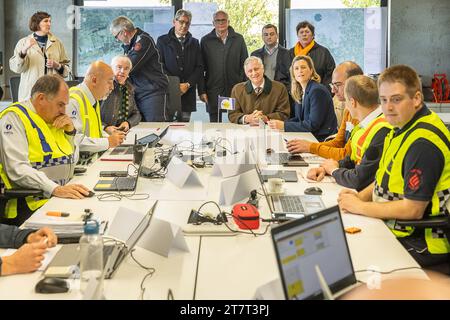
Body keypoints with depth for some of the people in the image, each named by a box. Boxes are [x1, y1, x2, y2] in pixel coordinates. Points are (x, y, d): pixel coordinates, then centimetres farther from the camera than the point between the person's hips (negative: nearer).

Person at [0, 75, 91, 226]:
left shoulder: (51, 119, 18)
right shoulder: (14, 117, -9)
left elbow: (69, 159, 29)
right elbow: (18, 169, -22)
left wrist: (70, 131, 11)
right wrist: (55, 189, -34)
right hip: (31, 206, -8)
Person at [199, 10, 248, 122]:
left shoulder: (239, 39, 7)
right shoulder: (206, 41, 5)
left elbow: (245, 65, 7)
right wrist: (202, 91, -2)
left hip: (235, 88, 0)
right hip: (213, 91, 0)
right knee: (215, 123, 4)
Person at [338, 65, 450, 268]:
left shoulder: (423, 142, -25)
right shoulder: (402, 127, 7)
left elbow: (413, 210, -25)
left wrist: (359, 207, -15)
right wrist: (361, 196, 0)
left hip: (419, 243, -9)